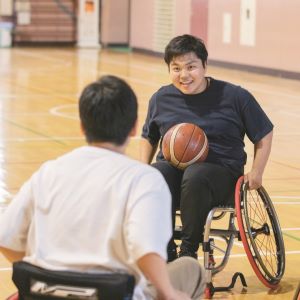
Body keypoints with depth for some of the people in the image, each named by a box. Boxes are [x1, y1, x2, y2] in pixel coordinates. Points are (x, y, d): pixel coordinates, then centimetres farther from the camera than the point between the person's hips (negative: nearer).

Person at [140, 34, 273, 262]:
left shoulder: (234, 96, 2)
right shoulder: (161, 99, 12)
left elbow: (264, 135, 11)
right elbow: (149, 137, 28)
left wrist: (256, 172, -1)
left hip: (221, 170, -2)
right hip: (172, 165, 3)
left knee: (195, 177, -40)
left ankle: (189, 252, -22)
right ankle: (166, 253, -19)